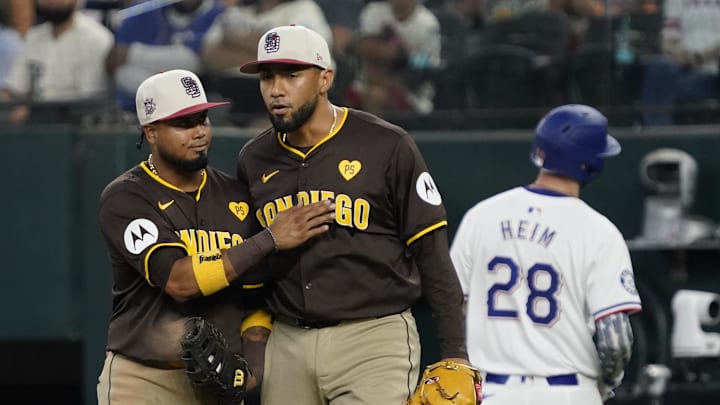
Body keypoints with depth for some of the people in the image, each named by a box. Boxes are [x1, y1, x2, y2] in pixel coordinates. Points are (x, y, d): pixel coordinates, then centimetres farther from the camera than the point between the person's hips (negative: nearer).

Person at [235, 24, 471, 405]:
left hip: (375, 342, -5)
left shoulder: (387, 147, -4)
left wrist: (454, 354, -7)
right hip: (287, 345, 5)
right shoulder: (254, 160, 11)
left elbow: (432, 254, -3)